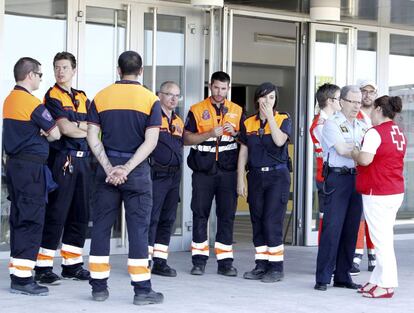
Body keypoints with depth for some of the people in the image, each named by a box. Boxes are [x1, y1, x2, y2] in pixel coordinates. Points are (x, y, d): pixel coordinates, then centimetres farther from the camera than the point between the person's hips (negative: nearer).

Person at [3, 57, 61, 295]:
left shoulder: (10, 99, 14)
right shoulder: (31, 102, -15)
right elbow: (55, 134, -11)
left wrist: (38, 135, 0)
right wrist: (44, 135, 9)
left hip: (15, 164, 10)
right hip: (31, 167, -9)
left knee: (19, 220, 13)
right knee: (31, 221, -7)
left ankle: (17, 274, 18)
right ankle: (22, 278, -9)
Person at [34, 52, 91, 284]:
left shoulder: (82, 97, 18)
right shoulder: (53, 96, -2)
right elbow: (65, 129, -13)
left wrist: (74, 125, -10)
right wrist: (86, 130, 1)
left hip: (83, 159, 7)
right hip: (63, 158, -7)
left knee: (80, 214, 9)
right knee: (57, 213, -8)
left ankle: (72, 265, 18)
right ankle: (43, 267, -3)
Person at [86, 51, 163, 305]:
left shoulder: (101, 98, 4)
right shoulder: (151, 100, -2)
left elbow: (92, 137, -2)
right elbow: (151, 141, -11)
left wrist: (110, 168, -7)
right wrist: (127, 169, -13)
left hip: (107, 169, 2)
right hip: (138, 171, -2)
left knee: (101, 226, 9)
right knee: (138, 228, 0)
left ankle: (99, 286, 11)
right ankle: (142, 289, 0)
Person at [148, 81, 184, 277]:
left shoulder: (179, 121, 17)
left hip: (174, 176, 8)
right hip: (156, 174, -8)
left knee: (168, 220, 8)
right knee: (151, 218, -8)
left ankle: (160, 261, 14)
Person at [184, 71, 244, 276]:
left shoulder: (237, 111, 12)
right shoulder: (197, 110, 5)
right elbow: (186, 138, -3)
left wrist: (235, 133, -9)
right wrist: (210, 133, -15)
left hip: (228, 171, 2)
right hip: (203, 170, -1)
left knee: (227, 215, 2)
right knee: (200, 214, 1)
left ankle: (225, 262, 7)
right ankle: (199, 260, 8)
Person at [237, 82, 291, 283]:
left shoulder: (283, 119, 1)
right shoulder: (248, 123, 10)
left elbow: (280, 141, -18)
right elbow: (243, 153, 11)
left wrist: (269, 116, -16)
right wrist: (240, 180, 5)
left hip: (277, 175, -4)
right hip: (256, 175, 4)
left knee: (272, 221, -9)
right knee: (257, 221, 5)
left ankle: (276, 267, -3)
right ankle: (261, 264, 12)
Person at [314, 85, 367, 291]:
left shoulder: (362, 126, 17)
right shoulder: (332, 123, -2)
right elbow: (342, 150, -12)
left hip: (357, 179, 6)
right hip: (338, 177, -6)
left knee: (351, 229, 7)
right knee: (332, 228, -9)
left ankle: (343, 276, 14)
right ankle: (323, 278, -4)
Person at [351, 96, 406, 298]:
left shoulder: (375, 132, -15)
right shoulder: (400, 134, 13)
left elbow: (365, 159, -25)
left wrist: (353, 152, -5)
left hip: (377, 193, -9)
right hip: (396, 192, 9)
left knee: (381, 239, -4)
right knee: (385, 238, 13)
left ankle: (386, 285, -2)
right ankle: (378, 280, 19)